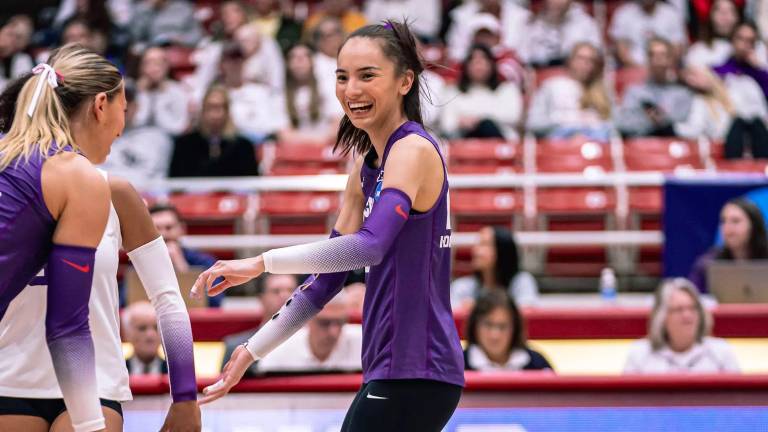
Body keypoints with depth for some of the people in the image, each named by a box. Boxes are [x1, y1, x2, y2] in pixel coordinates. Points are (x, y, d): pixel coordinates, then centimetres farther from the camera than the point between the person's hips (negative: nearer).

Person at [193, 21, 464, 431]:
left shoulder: (414, 149, -13)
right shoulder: (367, 165, 15)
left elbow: (370, 245, -29)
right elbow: (329, 275, 19)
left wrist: (262, 262, -32)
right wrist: (252, 350, 17)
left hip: (415, 377, -9)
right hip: (388, 373, 9)